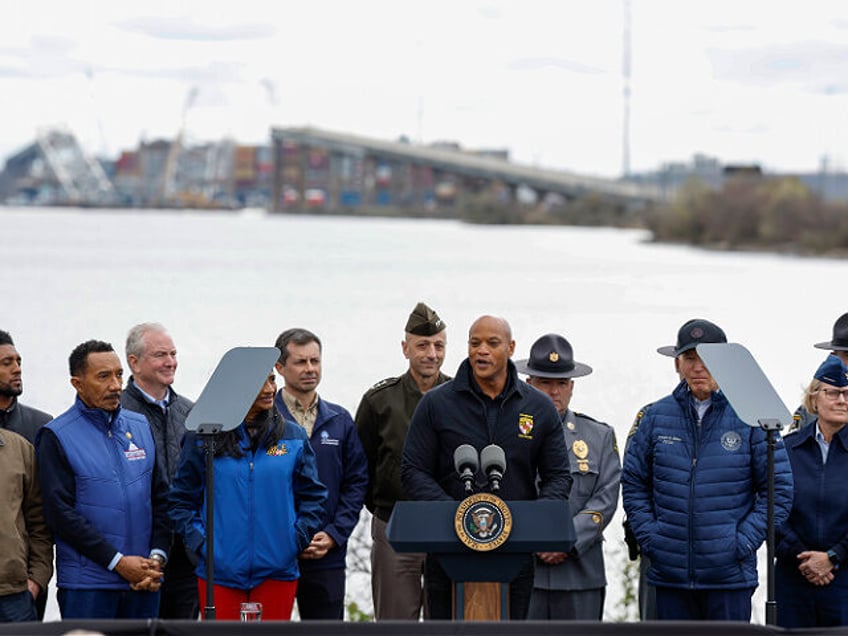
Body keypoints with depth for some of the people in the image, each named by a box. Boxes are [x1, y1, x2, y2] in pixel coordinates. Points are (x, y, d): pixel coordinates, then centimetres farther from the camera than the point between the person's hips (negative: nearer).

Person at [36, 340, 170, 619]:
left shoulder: (140, 426, 13)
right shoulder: (57, 436, -4)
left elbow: (161, 497, 14)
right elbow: (60, 512, -10)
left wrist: (157, 556, -1)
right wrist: (118, 562, -13)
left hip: (144, 582, 5)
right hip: (87, 585, -5)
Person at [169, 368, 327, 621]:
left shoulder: (294, 437, 7)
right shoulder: (201, 438, 2)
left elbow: (313, 496, 13)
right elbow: (181, 499, 7)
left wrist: (298, 539, 0)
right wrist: (198, 541, -5)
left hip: (276, 573, 2)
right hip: (219, 573, -1)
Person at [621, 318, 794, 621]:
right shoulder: (656, 417, 6)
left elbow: (779, 489, 1)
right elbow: (633, 483, 13)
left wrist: (744, 542, -7)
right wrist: (649, 537, 2)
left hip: (729, 575, -2)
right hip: (670, 571, 2)